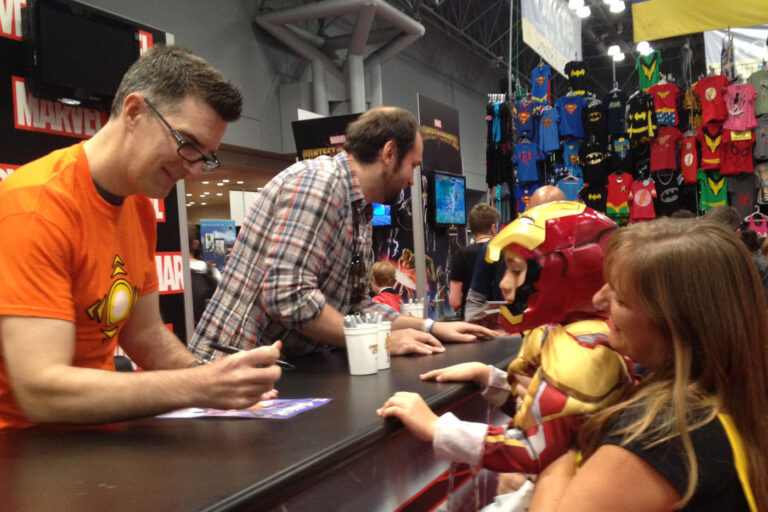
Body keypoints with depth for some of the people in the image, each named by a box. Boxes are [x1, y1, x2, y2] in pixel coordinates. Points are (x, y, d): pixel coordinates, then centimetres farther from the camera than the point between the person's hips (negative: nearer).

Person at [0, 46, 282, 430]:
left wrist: (213, 380, -7)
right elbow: (41, 391, -25)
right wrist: (198, 387, -29)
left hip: (91, 429, 6)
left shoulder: (140, 205, 4)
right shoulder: (36, 204, -19)